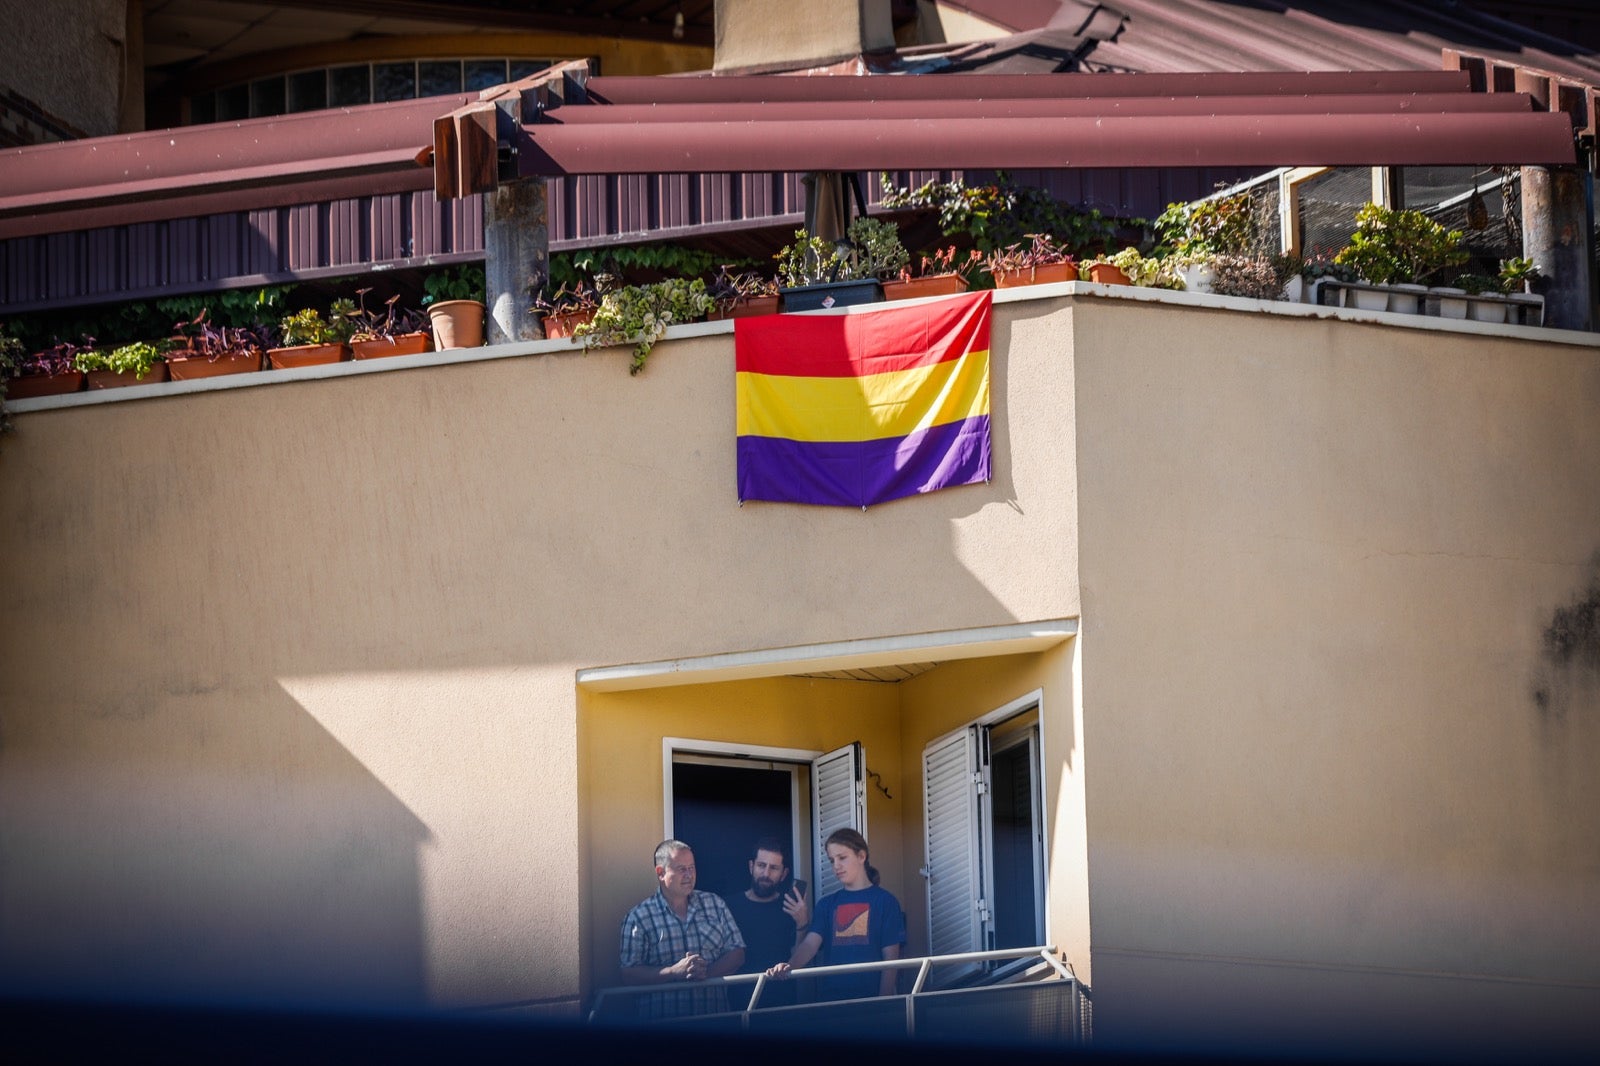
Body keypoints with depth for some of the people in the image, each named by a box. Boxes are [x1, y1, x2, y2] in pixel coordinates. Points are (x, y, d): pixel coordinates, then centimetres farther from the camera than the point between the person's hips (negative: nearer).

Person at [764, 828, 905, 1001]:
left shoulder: (884, 901, 1)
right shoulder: (827, 904, 13)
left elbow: (890, 957, -3)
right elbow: (810, 944, -2)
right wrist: (789, 967, -22)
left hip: (869, 998, -3)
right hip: (830, 997, 3)